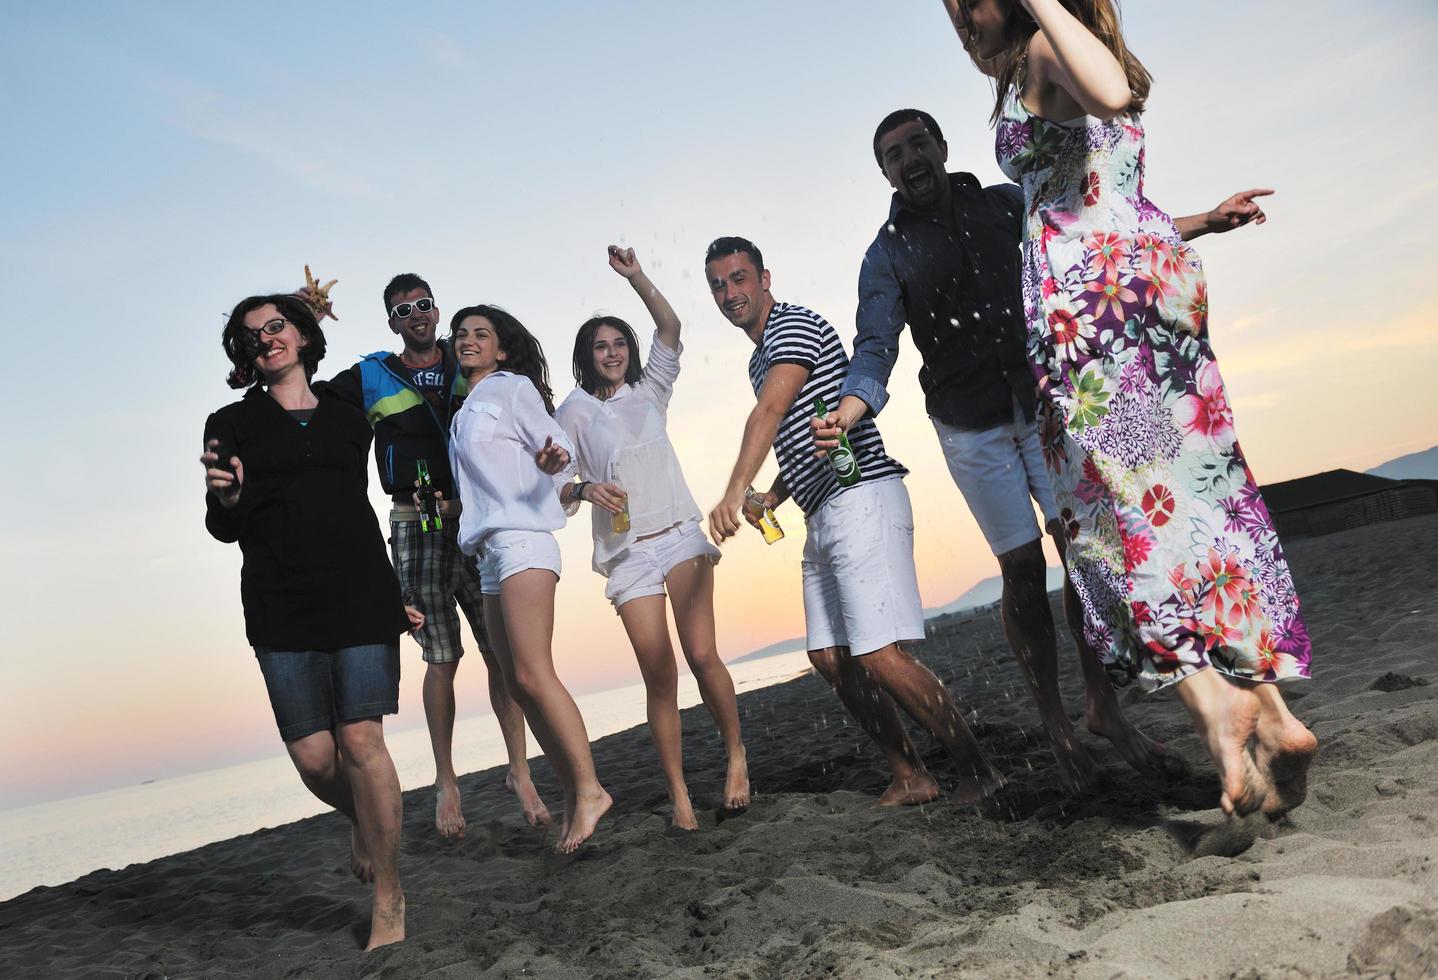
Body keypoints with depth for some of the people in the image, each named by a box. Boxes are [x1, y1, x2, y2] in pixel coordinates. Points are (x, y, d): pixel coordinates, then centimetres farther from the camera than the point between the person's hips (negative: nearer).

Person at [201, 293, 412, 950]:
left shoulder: (348, 420, 16)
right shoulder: (233, 424, 9)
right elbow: (225, 529, 5)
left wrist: (391, 596, 21)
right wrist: (226, 496, -18)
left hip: (359, 594, 1)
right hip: (280, 606, 0)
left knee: (361, 740, -9)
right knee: (313, 757, -5)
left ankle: (389, 903, 4)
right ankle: (363, 823, 31)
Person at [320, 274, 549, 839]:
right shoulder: (370, 379, 9)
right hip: (417, 528, -1)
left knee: (503, 652, -1)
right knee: (442, 659, 0)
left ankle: (519, 771, 10)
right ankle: (446, 782, 15)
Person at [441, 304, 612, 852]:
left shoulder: (513, 388, 3)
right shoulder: (464, 412, 25)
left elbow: (561, 449, -5)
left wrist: (551, 463, -24)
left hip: (520, 540, -8)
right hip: (488, 551, 9)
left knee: (533, 675, -16)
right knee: (516, 683, 3)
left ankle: (589, 790, -11)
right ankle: (573, 796, 7)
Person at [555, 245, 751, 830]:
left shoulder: (649, 391, 15)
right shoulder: (575, 413, 9)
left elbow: (669, 329, 3)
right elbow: (557, 484, 2)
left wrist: (636, 279, -6)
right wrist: (584, 490, -19)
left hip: (679, 535, 1)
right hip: (627, 551, -1)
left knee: (702, 655, -12)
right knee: (659, 675, -6)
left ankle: (736, 756, 7)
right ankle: (679, 794, 3)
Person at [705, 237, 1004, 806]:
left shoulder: (794, 325, -7)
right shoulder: (761, 358, 23)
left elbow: (770, 412, -24)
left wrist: (734, 493, -35)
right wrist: (770, 498, 11)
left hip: (861, 498, -10)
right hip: (822, 517, 10)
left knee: (879, 654, -15)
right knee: (829, 657, 7)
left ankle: (976, 770, -3)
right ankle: (909, 776, 15)